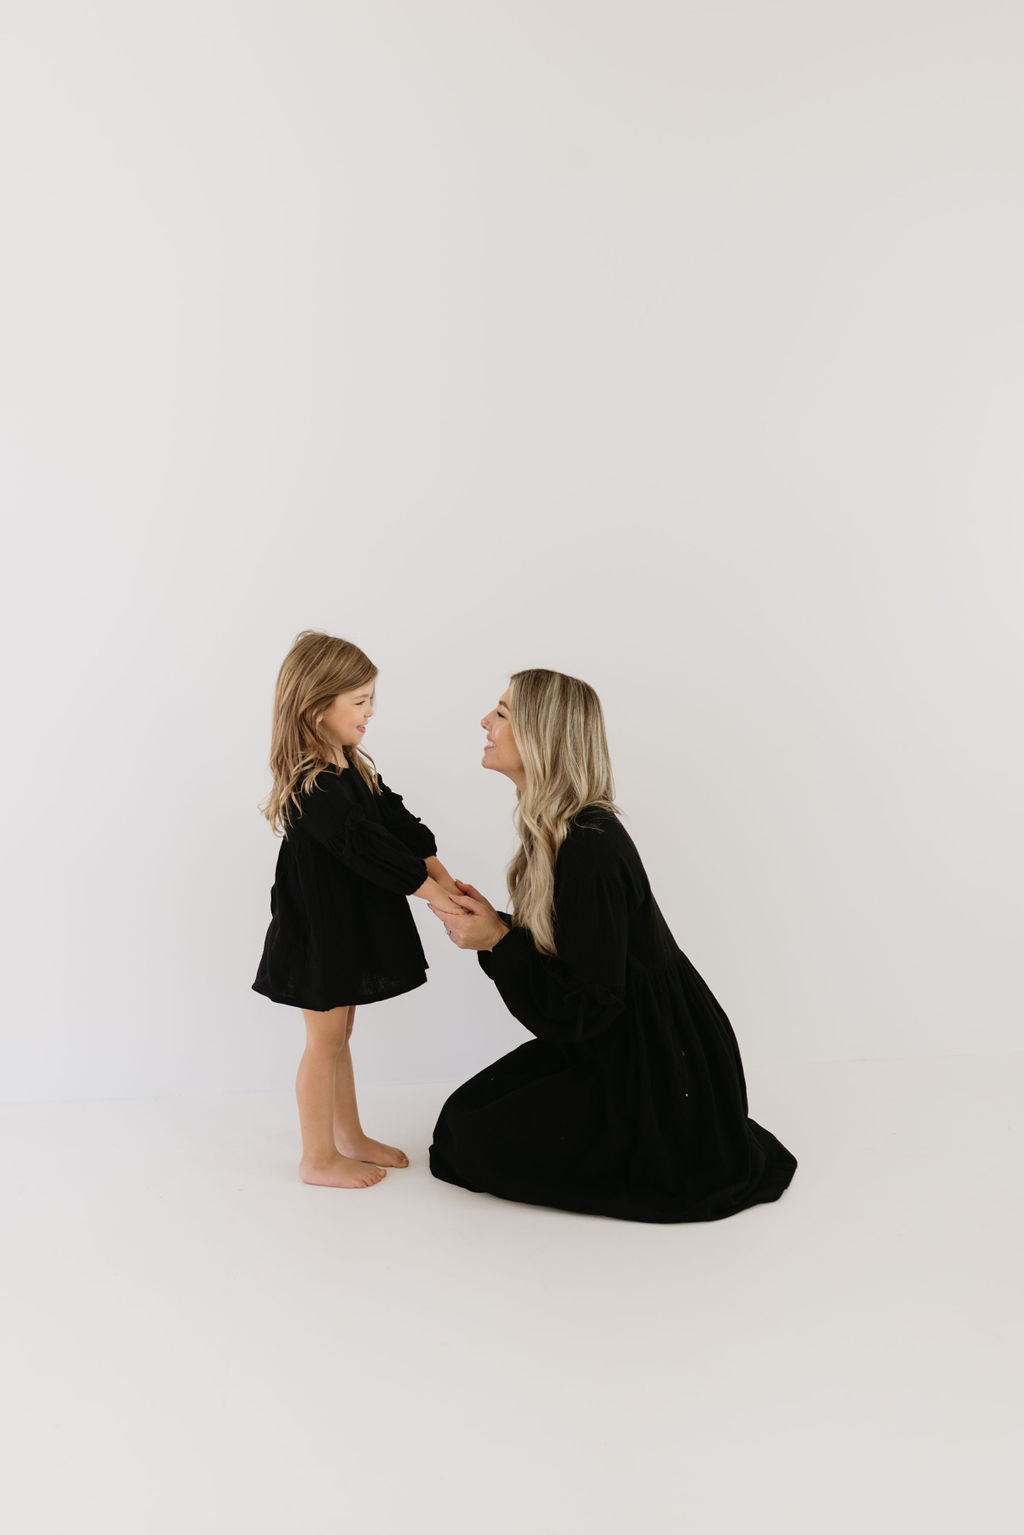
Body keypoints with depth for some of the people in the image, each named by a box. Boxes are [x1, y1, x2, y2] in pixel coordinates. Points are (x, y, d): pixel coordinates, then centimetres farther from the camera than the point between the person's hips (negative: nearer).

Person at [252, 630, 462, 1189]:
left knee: (338, 1032, 19)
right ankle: (318, 1159, 17)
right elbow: (365, 846, -28)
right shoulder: (313, 785, -24)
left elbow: (398, 820, 6)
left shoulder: (353, 769, 8)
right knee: (325, 1038, 3)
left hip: (351, 923, 9)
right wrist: (429, 892, -23)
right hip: (321, 927, -9)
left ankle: (350, 1137, 33)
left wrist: (443, 877, -2)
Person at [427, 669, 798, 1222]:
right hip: (613, 1043, 9)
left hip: (653, 1063, -9)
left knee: (481, 1142, -3)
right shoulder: (551, 825, 1)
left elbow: (589, 1003, -24)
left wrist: (496, 942, -21)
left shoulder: (588, 848, -29)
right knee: (468, 1112, 12)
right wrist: (491, 921, -5)